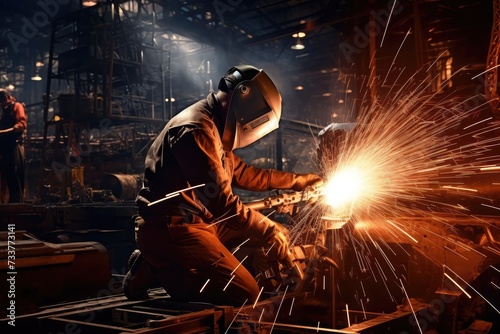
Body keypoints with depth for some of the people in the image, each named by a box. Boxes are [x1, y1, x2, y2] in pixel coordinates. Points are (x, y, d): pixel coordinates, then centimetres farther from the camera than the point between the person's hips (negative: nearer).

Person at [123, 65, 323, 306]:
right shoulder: (195, 129, -20)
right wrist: (269, 231, -15)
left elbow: (242, 173, 23)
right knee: (245, 294, -15)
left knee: (272, 233, 14)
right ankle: (154, 271, -3)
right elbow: (221, 202, -25)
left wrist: (298, 180, 22)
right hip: (170, 229, -11)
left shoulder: (214, 128, 13)